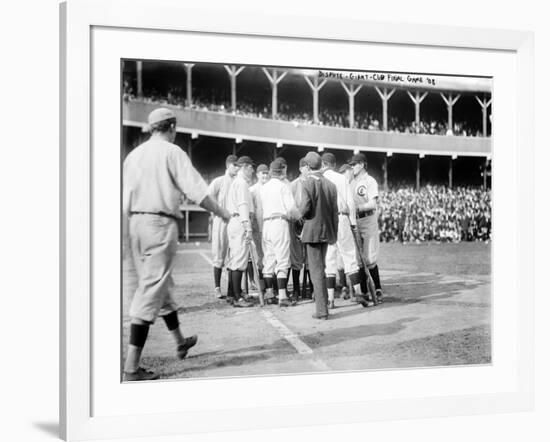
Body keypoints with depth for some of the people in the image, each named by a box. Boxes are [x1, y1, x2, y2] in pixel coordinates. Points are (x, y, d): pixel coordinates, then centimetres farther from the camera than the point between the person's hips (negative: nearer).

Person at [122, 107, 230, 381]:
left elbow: (125, 200, 13)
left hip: (135, 223, 8)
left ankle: (180, 342, 37)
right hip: (160, 223, -7)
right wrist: (223, 214, -1)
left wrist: (132, 227, 19)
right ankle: (132, 367, -9)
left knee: (161, 284, 20)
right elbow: (196, 190, -12)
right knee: (151, 289, -7)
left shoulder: (133, 155, 13)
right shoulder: (172, 152, -6)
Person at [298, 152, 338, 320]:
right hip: (327, 231, 6)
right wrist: (334, 234, 15)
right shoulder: (331, 185, 5)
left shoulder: (308, 183, -12)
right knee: (320, 268, 21)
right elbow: (335, 212, 7)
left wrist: (298, 211, 5)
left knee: (316, 270, -2)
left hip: (312, 232, -6)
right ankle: (322, 302, 31)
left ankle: (322, 310, -2)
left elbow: (304, 209, -19)